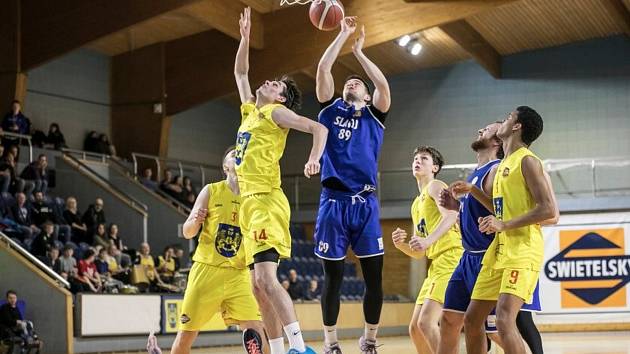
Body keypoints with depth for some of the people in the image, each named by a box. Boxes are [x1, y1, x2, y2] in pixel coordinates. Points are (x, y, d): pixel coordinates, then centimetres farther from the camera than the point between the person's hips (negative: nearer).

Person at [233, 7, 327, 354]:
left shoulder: (276, 113, 2)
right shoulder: (249, 110, 23)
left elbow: (319, 128, -8)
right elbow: (240, 72, 35)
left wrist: (314, 159, -24)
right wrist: (245, 38, 28)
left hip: (266, 201, -9)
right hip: (249, 203, 9)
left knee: (265, 277, -22)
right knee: (259, 286, 5)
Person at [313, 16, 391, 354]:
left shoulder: (374, 116, 14)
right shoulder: (330, 110, 15)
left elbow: (383, 85, -4)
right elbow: (323, 69, 4)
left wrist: (359, 52, 6)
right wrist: (343, 34, 8)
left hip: (365, 202, 0)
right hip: (333, 200, 0)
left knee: (374, 276, -1)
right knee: (333, 276, 2)